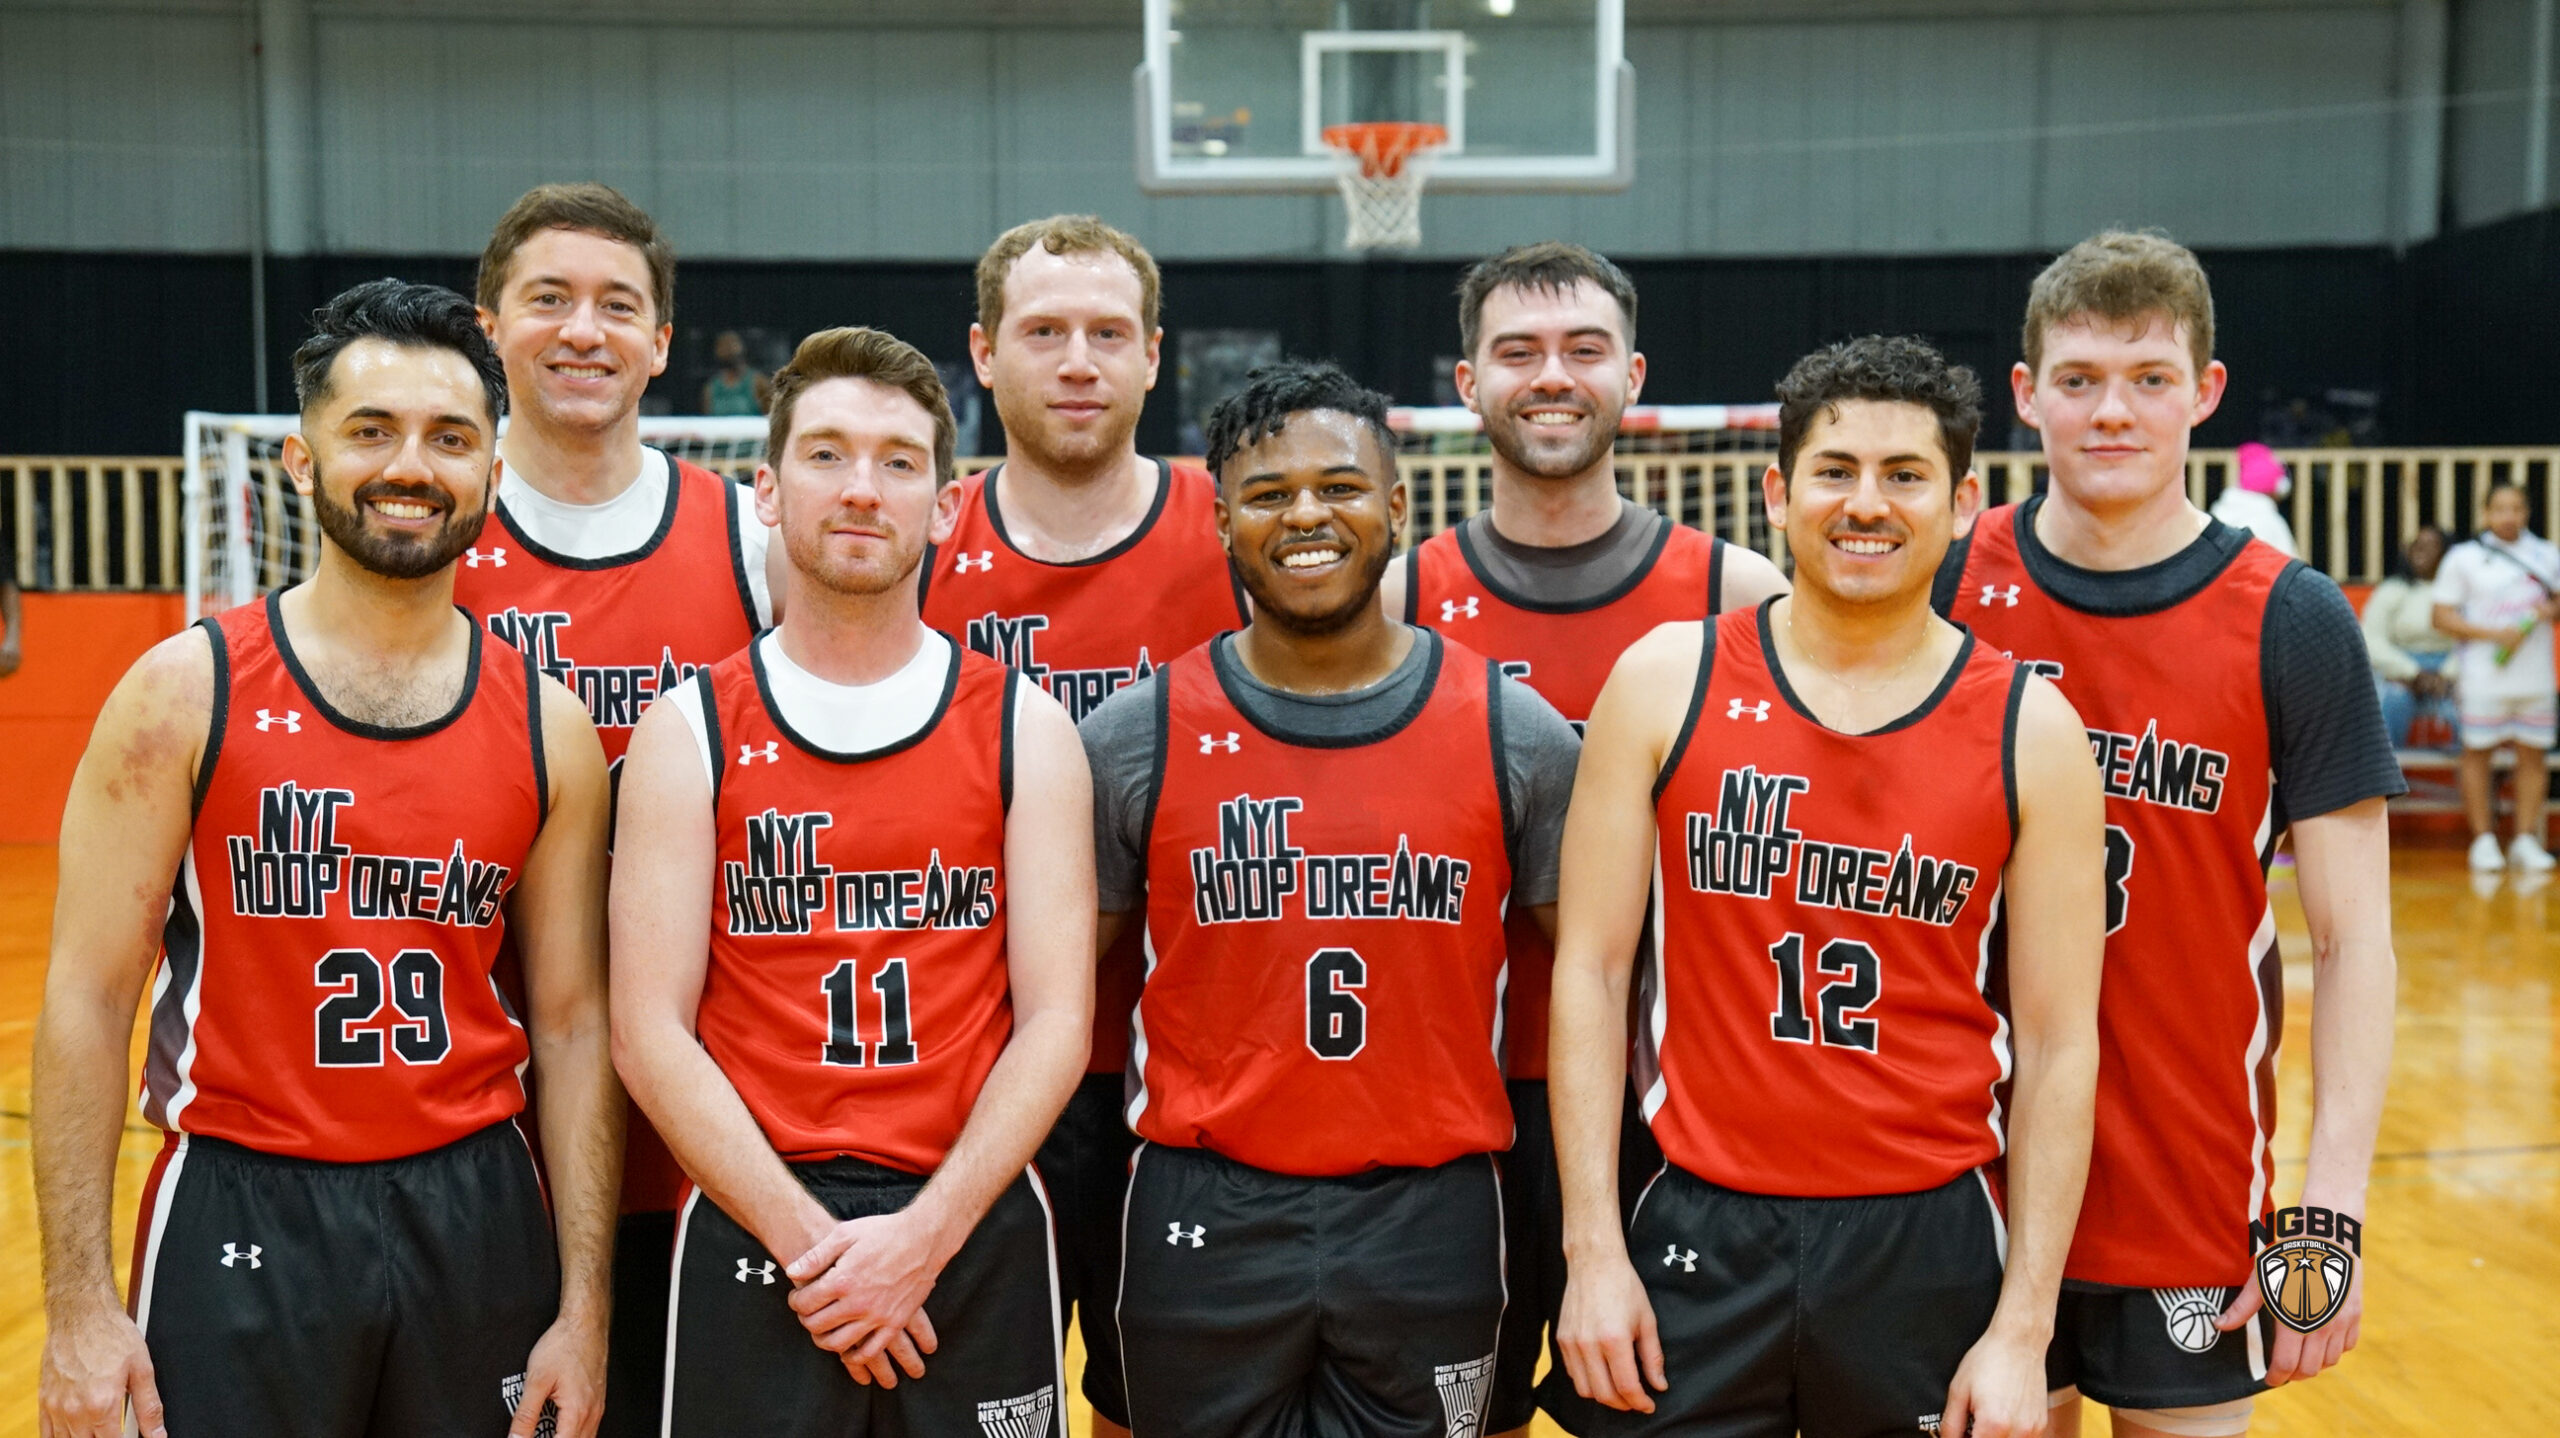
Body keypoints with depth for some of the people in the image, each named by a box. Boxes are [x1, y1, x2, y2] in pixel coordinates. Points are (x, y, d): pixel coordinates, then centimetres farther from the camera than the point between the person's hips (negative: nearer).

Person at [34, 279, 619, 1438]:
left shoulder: (548, 725, 1)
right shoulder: (185, 693, -6)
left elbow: (571, 1022, 3)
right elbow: (87, 1000, -5)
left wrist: (586, 1308, 1)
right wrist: (79, 1308, -9)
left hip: (475, 1215, 2)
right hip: (241, 1219, -2)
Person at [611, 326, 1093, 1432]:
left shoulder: (1025, 728, 2)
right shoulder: (689, 730, 1)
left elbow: (1055, 1021, -3)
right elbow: (650, 1029, -4)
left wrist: (924, 1236, -13)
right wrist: (812, 1243, -12)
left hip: (975, 1231, 1)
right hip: (751, 1233, 0)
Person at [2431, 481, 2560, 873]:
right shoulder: (2463, 558, 1)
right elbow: (2442, 617, -3)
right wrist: (2493, 634, -15)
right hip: (2485, 678, -3)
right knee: (2477, 753, 0)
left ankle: (2526, 840, 12)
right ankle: (2484, 839, 8)